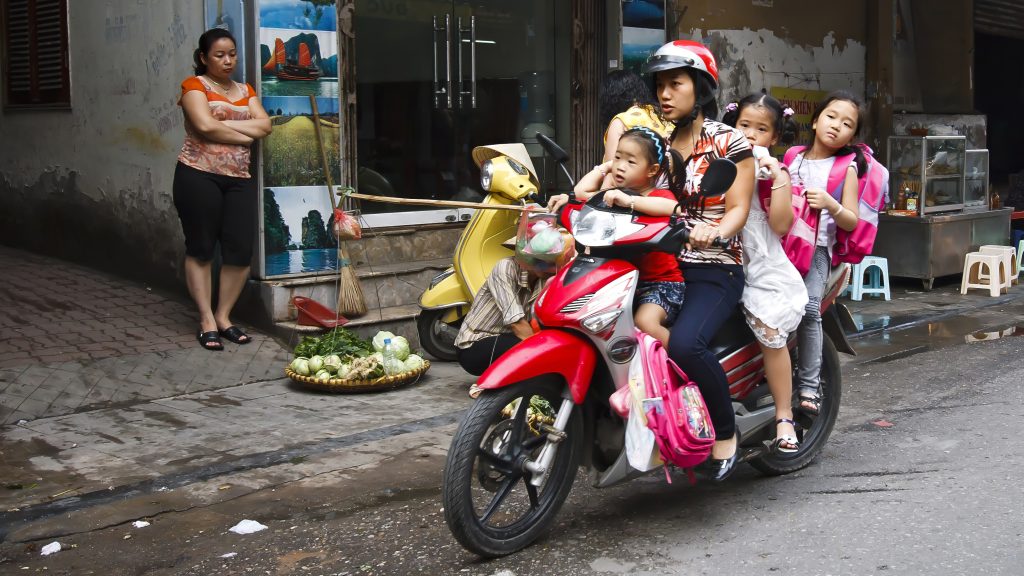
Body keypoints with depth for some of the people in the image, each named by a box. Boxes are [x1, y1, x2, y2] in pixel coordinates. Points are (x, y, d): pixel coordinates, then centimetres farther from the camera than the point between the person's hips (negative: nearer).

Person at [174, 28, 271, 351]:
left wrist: (224, 123, -8)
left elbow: (265, 125, 1)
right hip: (198, 176, -5)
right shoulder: (195, 85, 1)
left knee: (240, 250, -1)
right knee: (200, 249, 1)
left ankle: (223, 316, 13)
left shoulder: (245, 91, 18)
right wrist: (245, 135, -4)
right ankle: (207, 320, 7)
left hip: (239, 179, 5)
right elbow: (205, 126, -15)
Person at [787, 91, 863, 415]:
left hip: (817, 246, -3)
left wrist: (830, 204, -13)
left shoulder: (847, 168, 8)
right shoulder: (792, 158, 17)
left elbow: (851, 222, 5)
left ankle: (809, 386, -16)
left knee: (808, 307, -23)